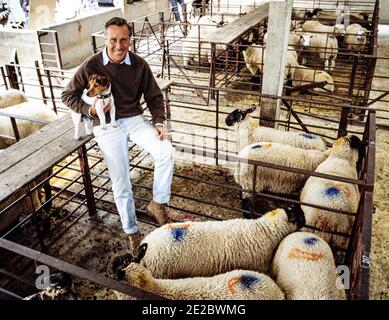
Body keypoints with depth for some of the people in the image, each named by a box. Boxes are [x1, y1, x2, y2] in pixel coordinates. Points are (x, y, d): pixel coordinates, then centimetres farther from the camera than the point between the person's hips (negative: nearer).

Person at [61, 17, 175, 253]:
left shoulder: (139, 65, -3)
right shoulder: (91, 66, -8)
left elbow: (154, 97, 6)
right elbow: (68, 96, 3)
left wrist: (160, 122, -10)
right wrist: (90, 110, -14)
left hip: (134, 119, 2)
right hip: (107, 126, -2)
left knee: (166, 151, -22)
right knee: (121, 180, -4)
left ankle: (158, 204, -4)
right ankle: (132, 231, 12)